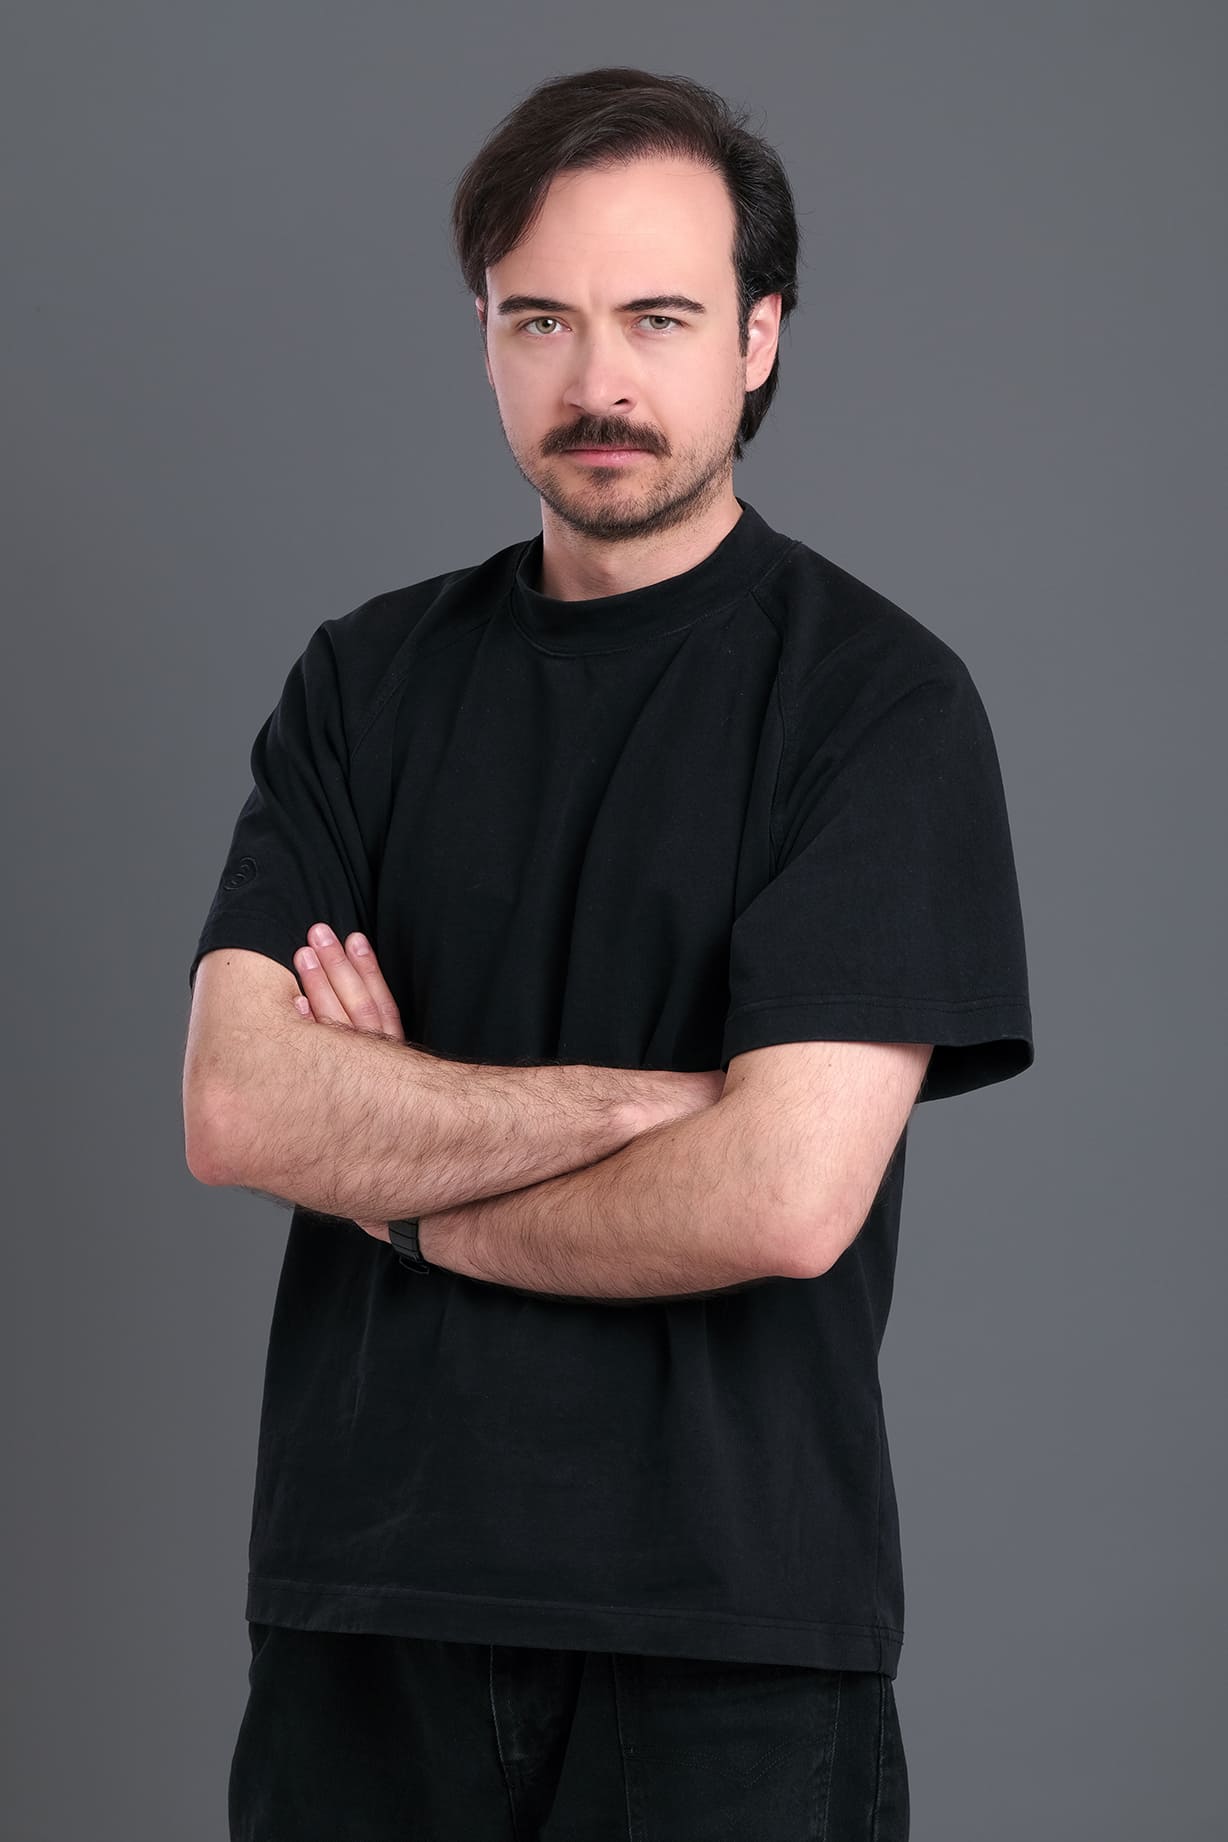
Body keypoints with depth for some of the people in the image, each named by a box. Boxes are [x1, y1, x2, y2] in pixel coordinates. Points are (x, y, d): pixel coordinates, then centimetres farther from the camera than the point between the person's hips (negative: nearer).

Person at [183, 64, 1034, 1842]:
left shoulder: (880, 697, -7)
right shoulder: (371, 676, 7)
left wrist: (402, 1186, -5)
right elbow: (233, 1106, -5)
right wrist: (646, 1101, -14)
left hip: (725, 1637, -3)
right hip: (361, 1596, 4)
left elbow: (783, 1198, -17)